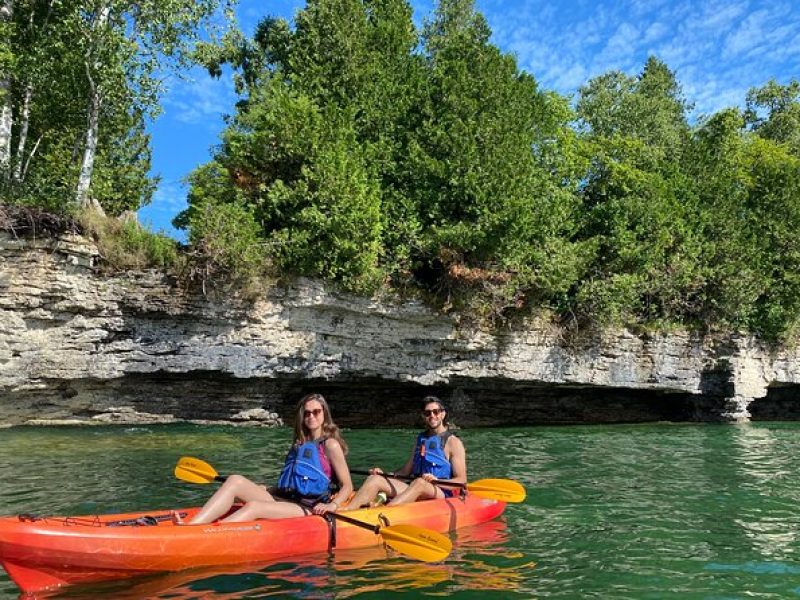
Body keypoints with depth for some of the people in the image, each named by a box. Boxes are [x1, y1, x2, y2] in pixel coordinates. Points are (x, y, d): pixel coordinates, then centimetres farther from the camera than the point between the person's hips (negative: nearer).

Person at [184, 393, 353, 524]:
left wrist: (333, 505, -21)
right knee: (235, 481, -13)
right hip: (284, 500, 7)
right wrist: (262, 490, 15)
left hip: (308, 509, -7)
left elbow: (347, 486, -4)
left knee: (253, 507, -31)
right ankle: (189, 527, -30)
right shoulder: (300, 443, 21)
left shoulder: (330, 444, -1)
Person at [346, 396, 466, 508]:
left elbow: (461, 481, -7)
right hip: (415, 492, 6)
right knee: (375, 479, -15)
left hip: (442, 495, -6)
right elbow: (406, 471, 20)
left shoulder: (453, 443, 0)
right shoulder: (420, 439, 19)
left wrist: (437, 481, -24)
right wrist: (384, 474, 3)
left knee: (419, 483, -39)